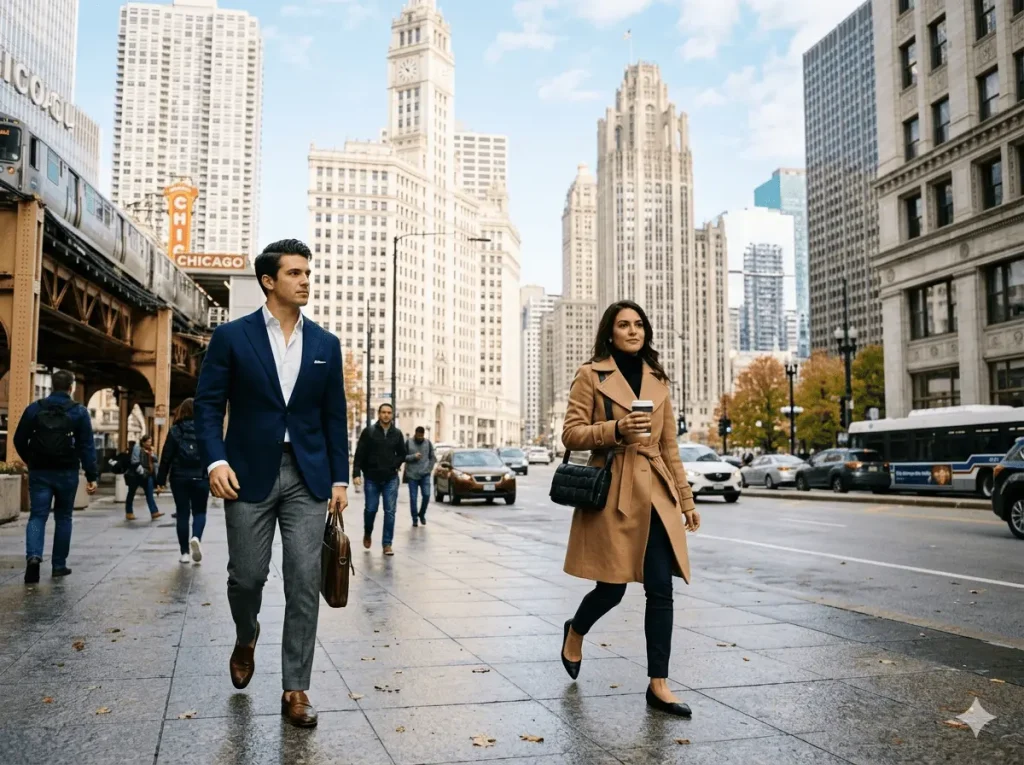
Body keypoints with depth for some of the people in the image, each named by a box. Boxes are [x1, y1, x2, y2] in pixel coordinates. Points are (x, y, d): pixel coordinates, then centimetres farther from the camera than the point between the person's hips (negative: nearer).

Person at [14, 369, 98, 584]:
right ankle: (59, 565, 15)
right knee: (63, 518, 11)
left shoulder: (34, 408, 2)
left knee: (37, 516, 3)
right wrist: (92, 476, -7)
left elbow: (19, 440, 6)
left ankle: (33, 555, -22)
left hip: (39, 472, 1)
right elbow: (87, 447, -9)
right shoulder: (79, 412, -5)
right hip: (66, 473, -1)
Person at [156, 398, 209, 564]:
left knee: (182, 513, 8)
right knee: (199, 511, 12)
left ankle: (185, 552, 9)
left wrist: (161, 479, 4)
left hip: (180, 477, 0)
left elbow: (166, 456, -1)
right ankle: (196, 538, -17)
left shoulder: (175, 430, 0)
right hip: (200, 477, 0)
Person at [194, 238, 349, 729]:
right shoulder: (232, 337, 1)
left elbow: (334, 416, 9)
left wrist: (339, 479, 5)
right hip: (250, 473, -1)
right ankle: (246, 638, 40)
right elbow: (208, 404, 0)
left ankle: (295, 689, 10)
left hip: (307, 477, 2)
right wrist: (215, 459, -14)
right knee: (246, 575, 6)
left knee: (304, 584, -1)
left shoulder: (325, 344, 8)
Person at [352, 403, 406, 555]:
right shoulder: (368, 432, -3)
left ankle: (387, 544, 5)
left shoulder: (397, 434, 6)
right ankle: (367, 533, 33)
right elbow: (359, 454, -6)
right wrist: (356, 473, -15)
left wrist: (394, 465, -3)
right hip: (372, 478, -2)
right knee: (371, 509, 4)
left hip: (391, 479, 2)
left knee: (390, 511, -1)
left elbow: (402, 454, 15)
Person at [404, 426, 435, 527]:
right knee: (413, 498, -1)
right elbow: (403, 457, 1)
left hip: (425, 474, 1)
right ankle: (415, 519, 10)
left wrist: (429, 469, 1)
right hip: (412, 474, -1)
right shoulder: (408, 443, 2)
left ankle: (422, 514, 15)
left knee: (426, 495, -8)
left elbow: (432, 458, 11)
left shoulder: (428, 443, 6)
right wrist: (413, 456, -14)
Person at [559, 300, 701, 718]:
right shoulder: (591, 375, 0)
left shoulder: (658, 380, 13)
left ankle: (658, 685, 9)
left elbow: (669, 446, 15)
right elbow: (571, 433, -4)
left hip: (656, 495, 4)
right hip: (612, 492, -4)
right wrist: (617, 429, -19)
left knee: (660, 589, 0)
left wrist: (686, 499, 13)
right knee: (612, 588, 2)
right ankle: (575, 633, 35)